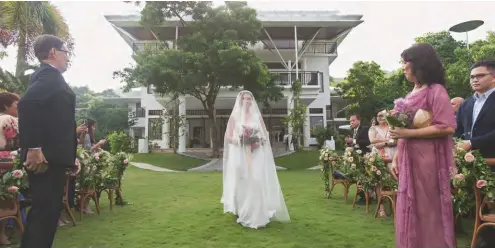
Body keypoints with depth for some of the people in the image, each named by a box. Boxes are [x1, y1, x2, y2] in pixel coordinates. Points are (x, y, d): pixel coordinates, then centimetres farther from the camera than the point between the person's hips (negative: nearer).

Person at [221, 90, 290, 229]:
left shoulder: (257, 116, 12)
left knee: (257, 183, -6)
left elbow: (265, 135, 11)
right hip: (239, 156, -1)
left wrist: (259, 141, -9)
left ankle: (257, 216, 1)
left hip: (256, 156, 1)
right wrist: (240, 140, -15)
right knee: (241, 184, -2)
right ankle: (243, 216, 7)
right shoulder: (234, 116, 6)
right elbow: (228, 137, 2)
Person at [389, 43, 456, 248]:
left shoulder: (435, 91, -9)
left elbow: (447, 127, -18)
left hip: (427, 160, -8)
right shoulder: (413, 93, 14)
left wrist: (408, 133, -20)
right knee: (410, 209, 13)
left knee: (428, 209, 3)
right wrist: (396, 157, 11)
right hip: (409, 160, 8)